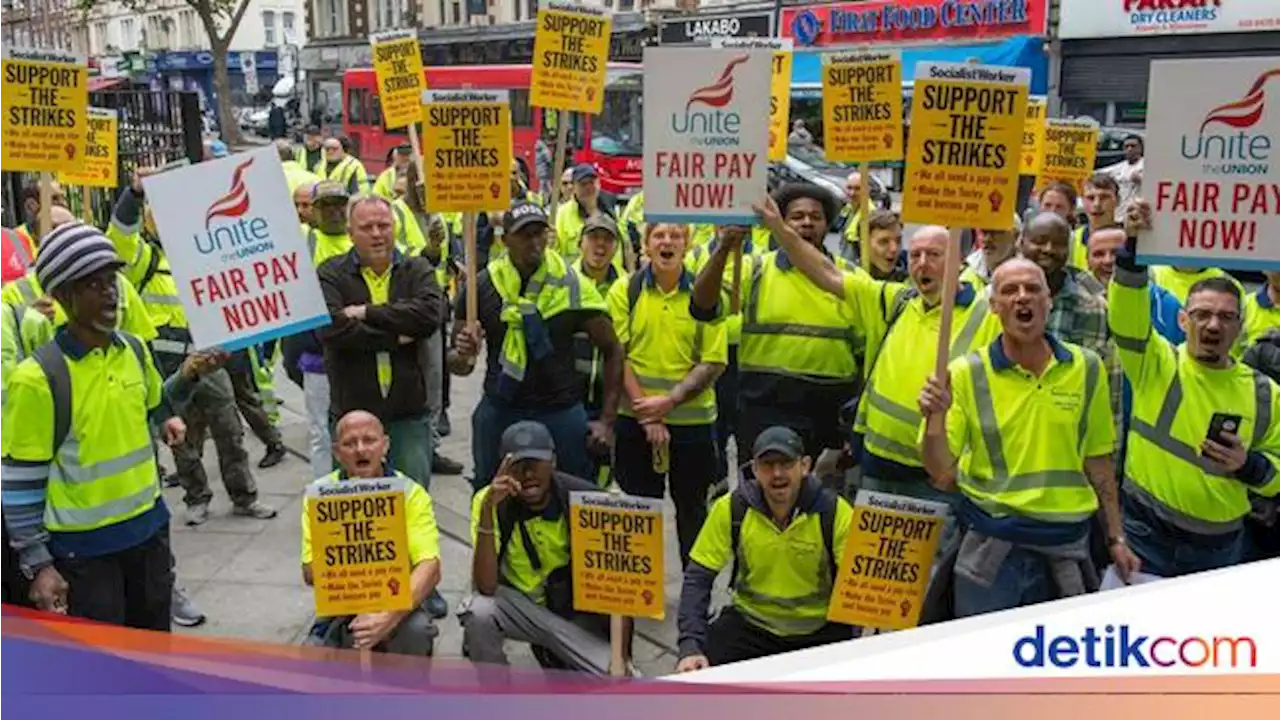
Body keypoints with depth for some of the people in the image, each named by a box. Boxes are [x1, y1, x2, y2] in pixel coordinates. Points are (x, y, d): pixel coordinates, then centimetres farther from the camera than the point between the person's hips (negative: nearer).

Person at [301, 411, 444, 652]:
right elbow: (310, 573, -9)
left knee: (417, 628, -33)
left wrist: (390, 617, -36)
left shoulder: (411, 493, -11)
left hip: (402, 600, -2)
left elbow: (429, 568, -21)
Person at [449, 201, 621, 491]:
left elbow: (612, 351, 2)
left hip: (561, 412, -1)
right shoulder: (482, 287, -2)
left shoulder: (573, 286, -5)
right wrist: (463, 356, -19)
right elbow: (457, 364, 6)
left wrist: (607, 421, -3)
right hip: (500, 412, 1)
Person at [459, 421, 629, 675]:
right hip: (518, 604, 0)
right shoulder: (490, 501, -18)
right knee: (478, 611, -33)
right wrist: (488, 508, -38)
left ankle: (556, 655, 13)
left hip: (576, 611, 1)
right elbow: (486, 587, -29)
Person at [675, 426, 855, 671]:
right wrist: (690, 646, -21)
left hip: (819, 630, 0)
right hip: (749, 623, 1)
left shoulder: (834, 511, -14)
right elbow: (698, 578, -9)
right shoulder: (731, 508, -11)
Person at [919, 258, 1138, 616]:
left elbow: (1098, 459, 11)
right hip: (991, 548, -2)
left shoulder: (1087, 368, 3)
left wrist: (1116, 537, 12)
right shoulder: (966, 372, -5)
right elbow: (942, 475, -6)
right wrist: (935, 421, -24)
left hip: (1067, 545, 2)